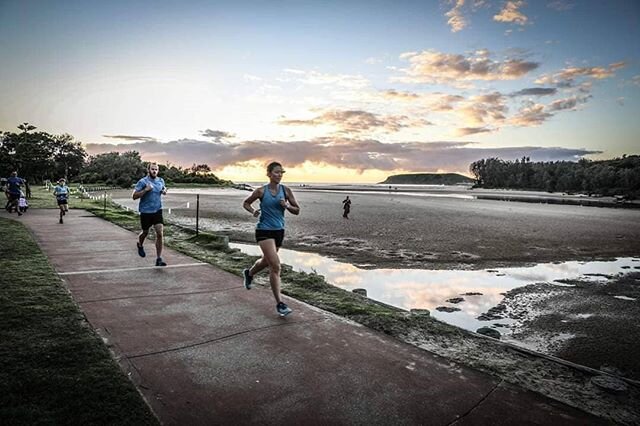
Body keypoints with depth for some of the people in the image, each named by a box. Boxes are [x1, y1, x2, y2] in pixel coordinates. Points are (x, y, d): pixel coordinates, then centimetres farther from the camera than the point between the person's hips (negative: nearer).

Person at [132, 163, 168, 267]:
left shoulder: (161, 181, 6)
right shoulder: (142, 182, -9)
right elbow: (134, 196, -12)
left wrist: (164, 191, 3)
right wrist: (146, 190, -23)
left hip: (157, 211, 3)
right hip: (145, 211, -3)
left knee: (160, 234, -8)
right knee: (145, 232, 14)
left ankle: (159, 259, -4)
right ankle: (140, 245, 50)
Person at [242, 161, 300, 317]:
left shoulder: (286, 191, 0)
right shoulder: (261, 191, -7)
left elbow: (297, 211, 4)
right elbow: (246, 203, 8)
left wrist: (287, 206, -15)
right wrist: (253, 211, -12)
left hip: (279, 231, 5)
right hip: (264, 231, -5)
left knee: (267, 261, 24)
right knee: (275, 266, -14)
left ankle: (249, 273, 58)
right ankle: (279, 304, -7)